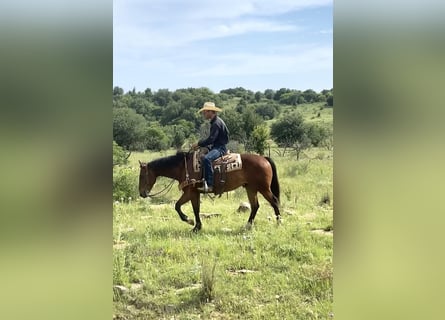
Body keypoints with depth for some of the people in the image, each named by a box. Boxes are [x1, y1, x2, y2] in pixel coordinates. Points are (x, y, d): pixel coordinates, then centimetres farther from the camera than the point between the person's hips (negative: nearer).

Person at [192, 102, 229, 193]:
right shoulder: (214, 122, 16)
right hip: (216, 146, 11)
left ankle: (209, 185, -37)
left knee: (207, 158, -34)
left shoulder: (216, 123, -17)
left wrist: (199, 143, -13)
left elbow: (211, 139, -23)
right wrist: (200, 144, 9)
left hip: (220, 148, -11)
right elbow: (211, 138, 20)